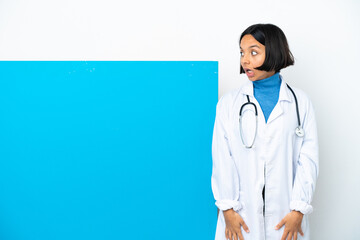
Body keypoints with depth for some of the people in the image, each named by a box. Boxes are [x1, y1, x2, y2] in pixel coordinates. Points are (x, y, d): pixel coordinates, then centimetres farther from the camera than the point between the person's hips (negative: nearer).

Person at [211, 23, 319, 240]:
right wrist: (228, 209, -7)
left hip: (285, 214, 0)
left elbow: (309, 159, -2)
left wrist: (298, 210, -8)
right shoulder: (228, 104, 3)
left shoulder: (300, 102, 2)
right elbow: (222, 159, -1)